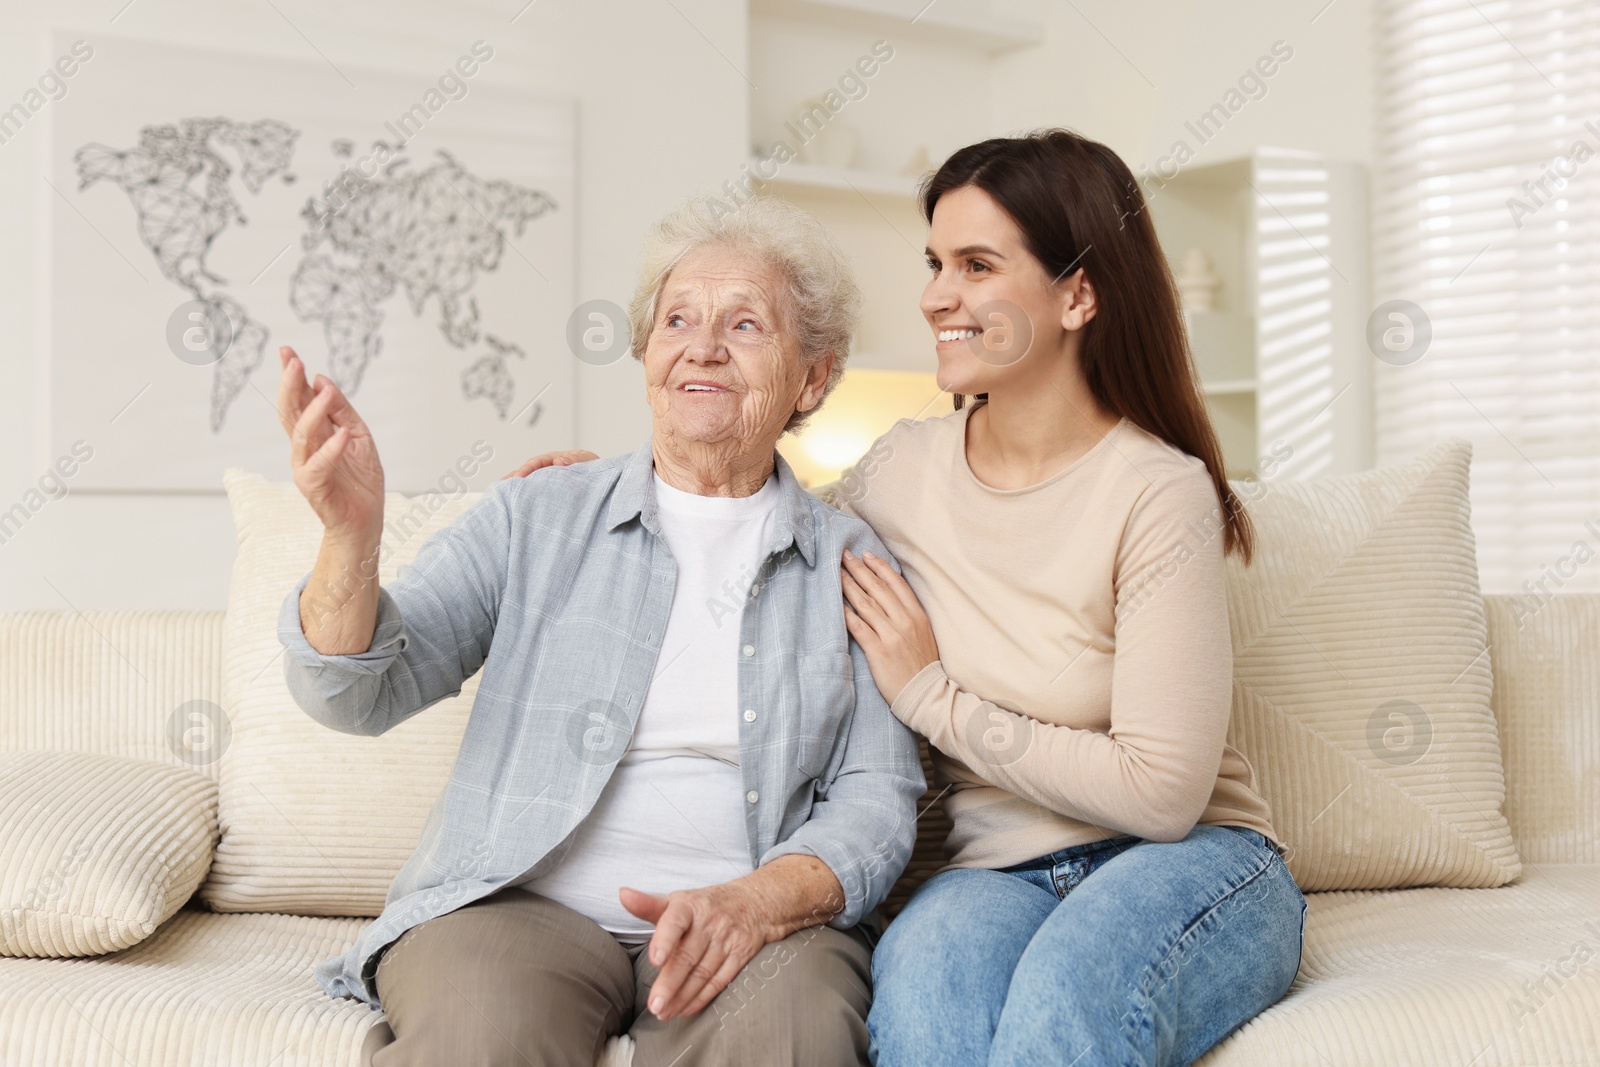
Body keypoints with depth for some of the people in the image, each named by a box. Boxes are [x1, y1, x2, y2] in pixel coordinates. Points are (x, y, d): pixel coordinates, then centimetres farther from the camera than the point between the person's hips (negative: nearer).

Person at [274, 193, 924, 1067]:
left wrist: (758, 901, -16)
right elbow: (359, 695, 1)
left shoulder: (852, 563, 11)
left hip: (758, 920, 0)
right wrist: (350, 539, -20)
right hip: (522, 898, 1)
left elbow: (877, 798, 5)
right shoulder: (533, 519, 9)